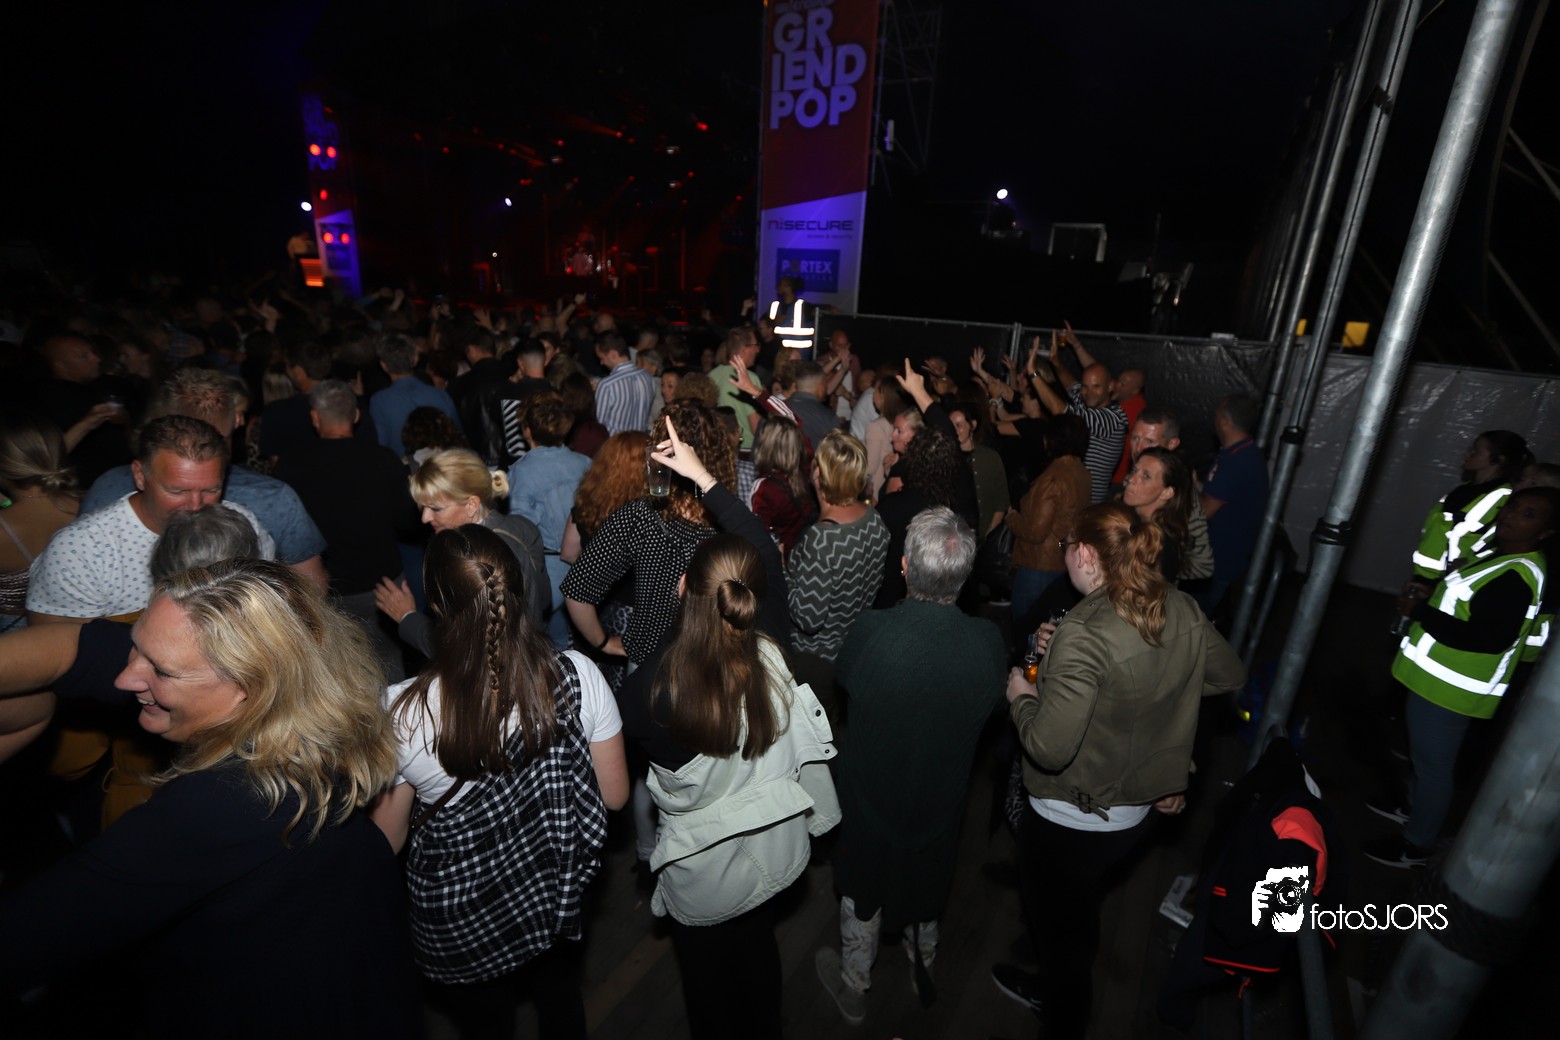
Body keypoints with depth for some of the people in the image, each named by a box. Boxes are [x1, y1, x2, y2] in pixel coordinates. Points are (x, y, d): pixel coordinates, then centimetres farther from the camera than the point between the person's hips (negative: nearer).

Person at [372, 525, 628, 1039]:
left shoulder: (401, 712, -30)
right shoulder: (577, 676, -27)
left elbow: (386, 841, -13)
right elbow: (614, 795, -13)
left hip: (459, 920, -1)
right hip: (554, 896, 1)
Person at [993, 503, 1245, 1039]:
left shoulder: (1083, 636, -33)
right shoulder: (1182, 610, -11)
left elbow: (1049, 748, -35)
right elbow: (1229, 674, 8)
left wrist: (1021, 697, -15)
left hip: (1070, 824, -7)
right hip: (1137, 812, 7)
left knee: (1060, 928, 21)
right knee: (1081, 916, 32)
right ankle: (1058, 991, 57)